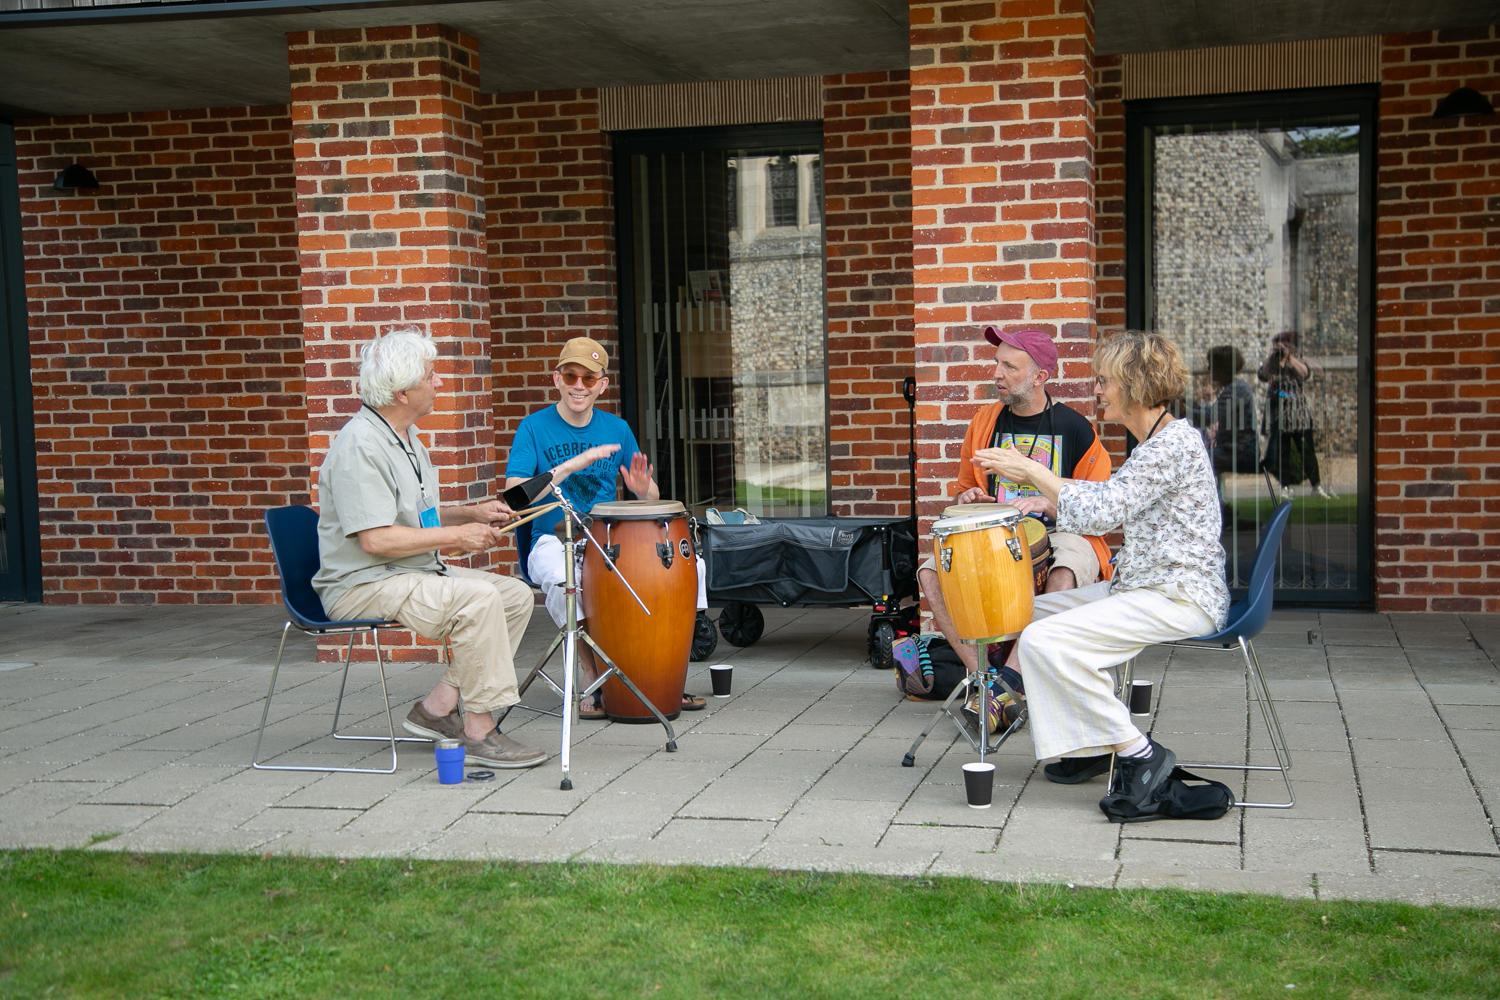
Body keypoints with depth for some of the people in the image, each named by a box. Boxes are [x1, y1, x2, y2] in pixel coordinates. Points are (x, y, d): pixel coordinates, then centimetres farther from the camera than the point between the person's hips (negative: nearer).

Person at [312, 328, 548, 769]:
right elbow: (377, 539, -25)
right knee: (477, 598, -29)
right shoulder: (360, 445, -18)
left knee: (517, 596, -1)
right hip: (362, 584, -10)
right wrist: (458, 536, -18)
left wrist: (472, 513, 7)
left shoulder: (406, 438, 15)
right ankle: (478, 734, -19)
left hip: (419, 571, 10)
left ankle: (437, 707, 0)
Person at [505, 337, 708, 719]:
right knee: (564, 579, -39)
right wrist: (574, 464, -24)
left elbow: (652, 498, 14)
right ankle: (591, 682, -18)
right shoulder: (534, 428, -2)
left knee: (690, 564, -17)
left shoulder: (617, 429, 11)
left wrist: (643, 487, -12)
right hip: (553, 543, -4)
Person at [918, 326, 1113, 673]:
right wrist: (968, 498, -3)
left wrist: (1046, 503, -18)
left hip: (1062, 534, -4)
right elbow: (965, 488, 22)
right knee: (931, 570, -19)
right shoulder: (985, 422, 10)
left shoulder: (1073, 427, -2)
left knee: (1065, 572, -38)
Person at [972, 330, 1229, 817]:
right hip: (1144, 586, 11)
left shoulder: (1174, 443, -18)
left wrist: (1032, 471, -14)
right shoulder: (1154, 443, 14)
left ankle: (1139, 753, -13)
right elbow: (1111, 509, 19)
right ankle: (1095, 743, 16)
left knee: (1044, 642, -21)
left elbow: (1101, 511, -23)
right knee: (1036, 611, 17)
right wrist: (1035, 499, 10)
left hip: (1181, 598, -11)